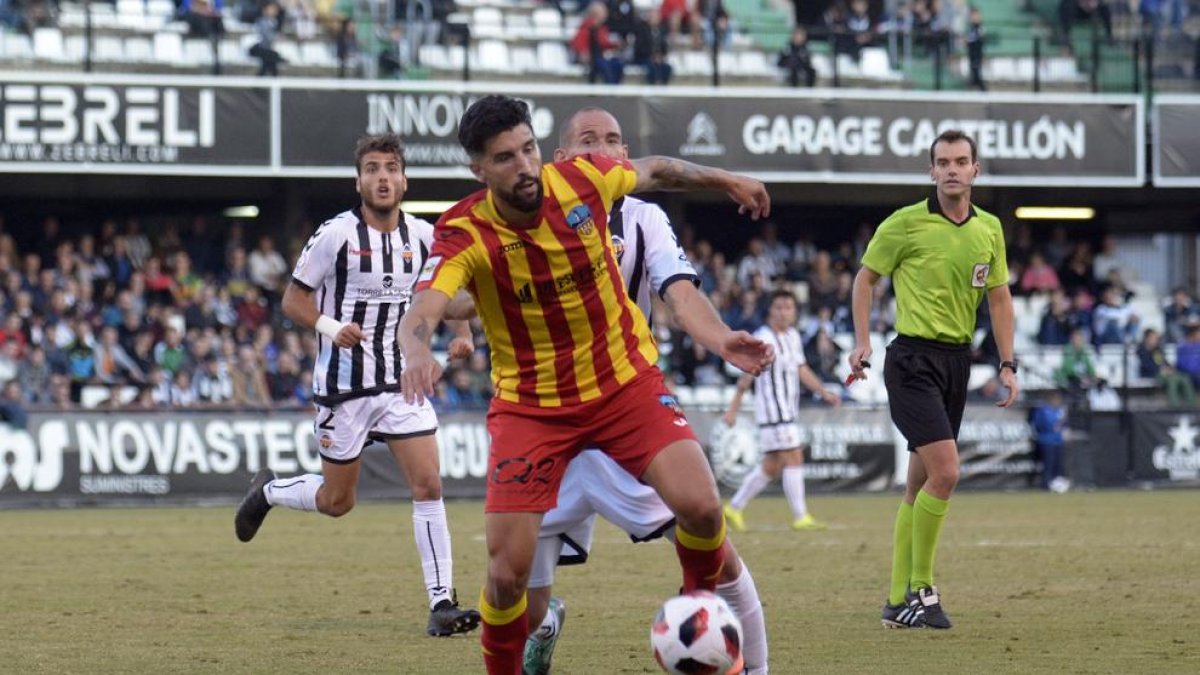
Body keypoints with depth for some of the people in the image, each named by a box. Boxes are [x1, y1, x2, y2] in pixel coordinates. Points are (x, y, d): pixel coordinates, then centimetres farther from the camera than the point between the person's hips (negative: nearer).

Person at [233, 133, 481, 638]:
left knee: (428, 485, -11)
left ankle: (441, 602, -8)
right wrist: (330, 326, -22)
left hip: (402, 382, 3)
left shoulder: (423, 237, 1)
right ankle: (268, 491, 39)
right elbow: (293, 298, -4)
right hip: (344, 386, -3)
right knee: (337, 501, 7)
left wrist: (461, 332, 3)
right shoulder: (336, 235, -11)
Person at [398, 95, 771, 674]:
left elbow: (655, 171, 11)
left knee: (700, 507, -19)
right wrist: (418, 352, -59)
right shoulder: (463, 235, -20)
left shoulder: (582, 180, -12)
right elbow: (419, 315, -36)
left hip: (624, 380, 2)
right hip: (531, 404, -2)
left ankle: (703, 603, 14)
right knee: (508, 574, -10)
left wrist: (727, 182, 23)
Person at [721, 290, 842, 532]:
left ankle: (734, 508, 21)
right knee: (794, 458, -13)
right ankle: (801, 517, -11)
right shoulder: (764, 339, -11)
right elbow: (748, 375, -12)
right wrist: (733, 408, -12)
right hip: (772, 410, -9)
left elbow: (802, 370, 22)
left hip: (788, 411, 9)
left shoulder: (793, 336, 14)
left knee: (771, 467, 11)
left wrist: (824, 392, 14)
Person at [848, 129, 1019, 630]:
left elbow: (999, 297, 16)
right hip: (913, 358, -6)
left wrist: (1008, 365, 10)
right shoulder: (905, 224, -7)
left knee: (920, 483, 10)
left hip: (958, 361, 6)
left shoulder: (990, 229, 8)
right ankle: (921, 589, -8)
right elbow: (865, 278, 4)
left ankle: (899, 601, 16)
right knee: (945, 471, -19)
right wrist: (862, 341, -5)